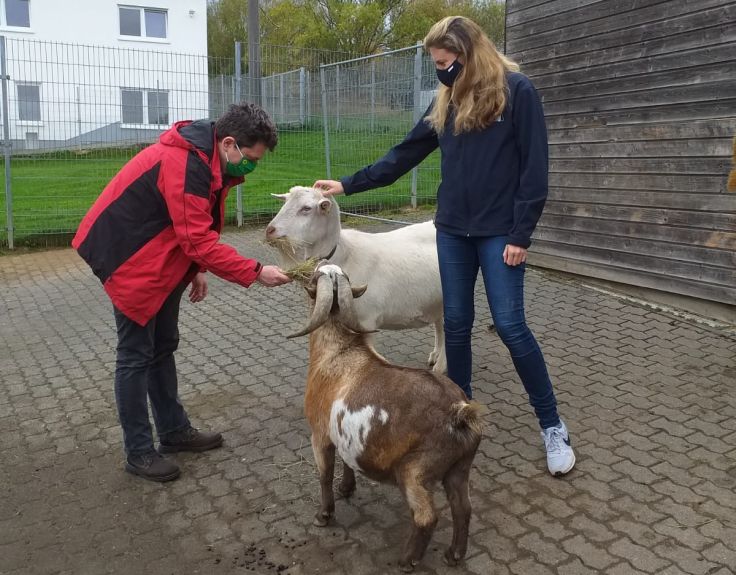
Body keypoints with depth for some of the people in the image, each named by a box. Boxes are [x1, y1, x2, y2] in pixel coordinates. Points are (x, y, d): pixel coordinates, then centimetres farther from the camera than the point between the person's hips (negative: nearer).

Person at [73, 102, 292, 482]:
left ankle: (174, 430, 28)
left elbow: (195, 231, 12)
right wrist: (256, 272, -28)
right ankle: (138, 452, 11)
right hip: (129, 258, -10)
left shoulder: (206, 157, 3)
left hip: (161, 258, 10)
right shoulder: (185, 166, -28)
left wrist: (197, 271, 5)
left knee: (163, 347, 15)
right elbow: (200, 241, -30)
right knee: (137, 355, -1)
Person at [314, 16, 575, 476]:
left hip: (499, 232, -5)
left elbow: (534, 169, -10)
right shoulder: (447, 101, 10)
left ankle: (553, 426, 9)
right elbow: (404, 155, 13)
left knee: (511, 325, -6)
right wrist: (349, 184, 10)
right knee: (456, 324, 8)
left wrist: (521, 235, -15)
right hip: (452, 231, 6)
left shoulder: (517, 91, -7)